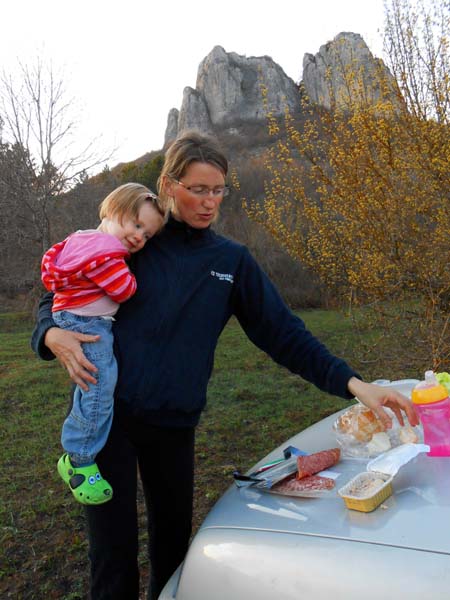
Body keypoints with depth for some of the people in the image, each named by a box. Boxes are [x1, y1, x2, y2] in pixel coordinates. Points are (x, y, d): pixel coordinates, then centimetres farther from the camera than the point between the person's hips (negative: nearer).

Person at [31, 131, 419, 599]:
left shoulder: (232, 261, 3)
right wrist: (53, 336, -17)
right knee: (114, 552, 5)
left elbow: (283, 332, -1)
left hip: (175, 425, 2)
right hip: (105, 415, -2)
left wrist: (352, 383, -12)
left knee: (174, 542, 16)